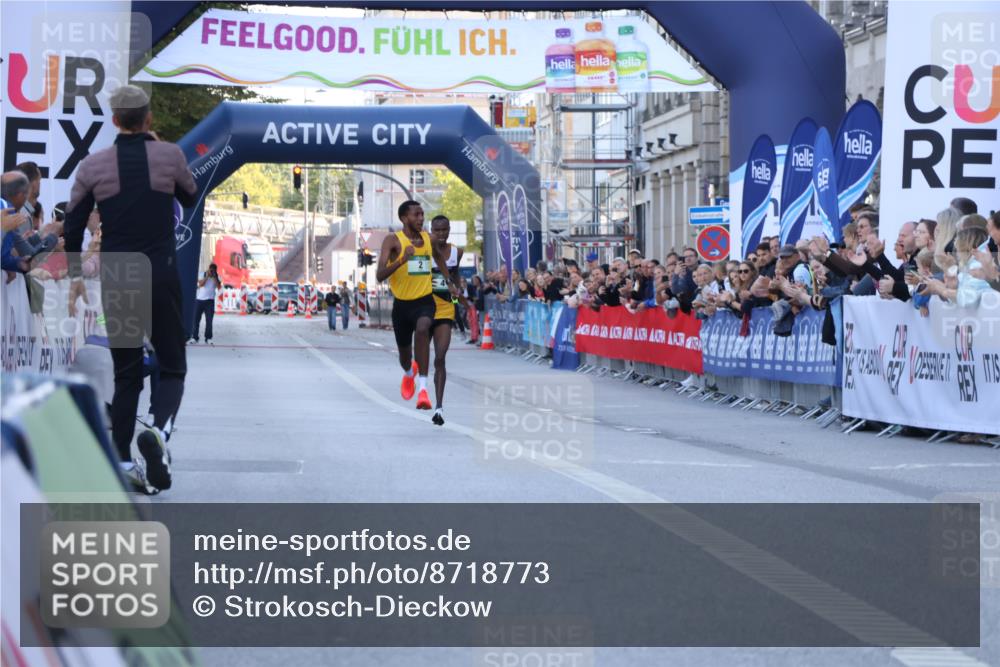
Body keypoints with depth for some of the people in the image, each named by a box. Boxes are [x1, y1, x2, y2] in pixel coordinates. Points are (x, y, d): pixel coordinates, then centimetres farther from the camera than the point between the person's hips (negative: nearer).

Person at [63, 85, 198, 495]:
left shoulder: (93, 165, 1)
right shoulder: (169, 156, -2)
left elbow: (73, 225, 5)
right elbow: (191, 199, 16)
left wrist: (75, 277, 15)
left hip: (115, 281, 2)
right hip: (161, 277, -2)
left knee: (126, 375, 11)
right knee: (172, 368, 7)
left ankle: (125, 464, 5)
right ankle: (158, 431, -22)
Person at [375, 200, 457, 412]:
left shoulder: (429, 239, 1)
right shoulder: (393, 241, -12)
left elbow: (439, 258, 26)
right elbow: (379, 276, -22)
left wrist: (449, 281, 18)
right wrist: (401, 260, -35)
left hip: (425, 301, 0)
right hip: (401, 303, 0)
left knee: (422, 330, -34)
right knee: (404, 352, 17)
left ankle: (422, 387, -35)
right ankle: (409, 373, 56)